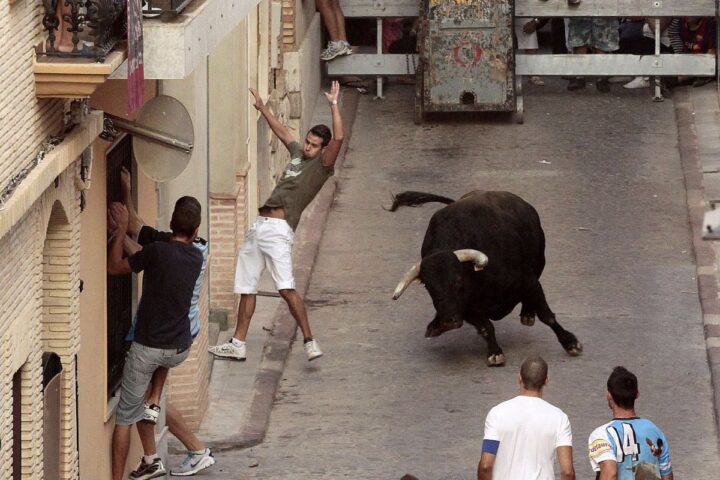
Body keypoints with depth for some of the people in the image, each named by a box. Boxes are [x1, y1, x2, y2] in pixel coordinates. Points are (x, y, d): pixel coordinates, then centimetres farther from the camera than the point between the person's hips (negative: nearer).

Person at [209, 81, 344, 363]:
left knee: (286, 288, -21)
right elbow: (281, 131, 37)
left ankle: (309, 342, -20)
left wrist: (333, 105, -16)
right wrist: (262, 108, 44)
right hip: (259, 227, 9)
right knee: (246, 288, 11)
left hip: (278, 230, -9)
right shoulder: (297, 154, 20)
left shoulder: (322, 165, -1)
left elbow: (338, 138, -17)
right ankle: (237, 345, 17)